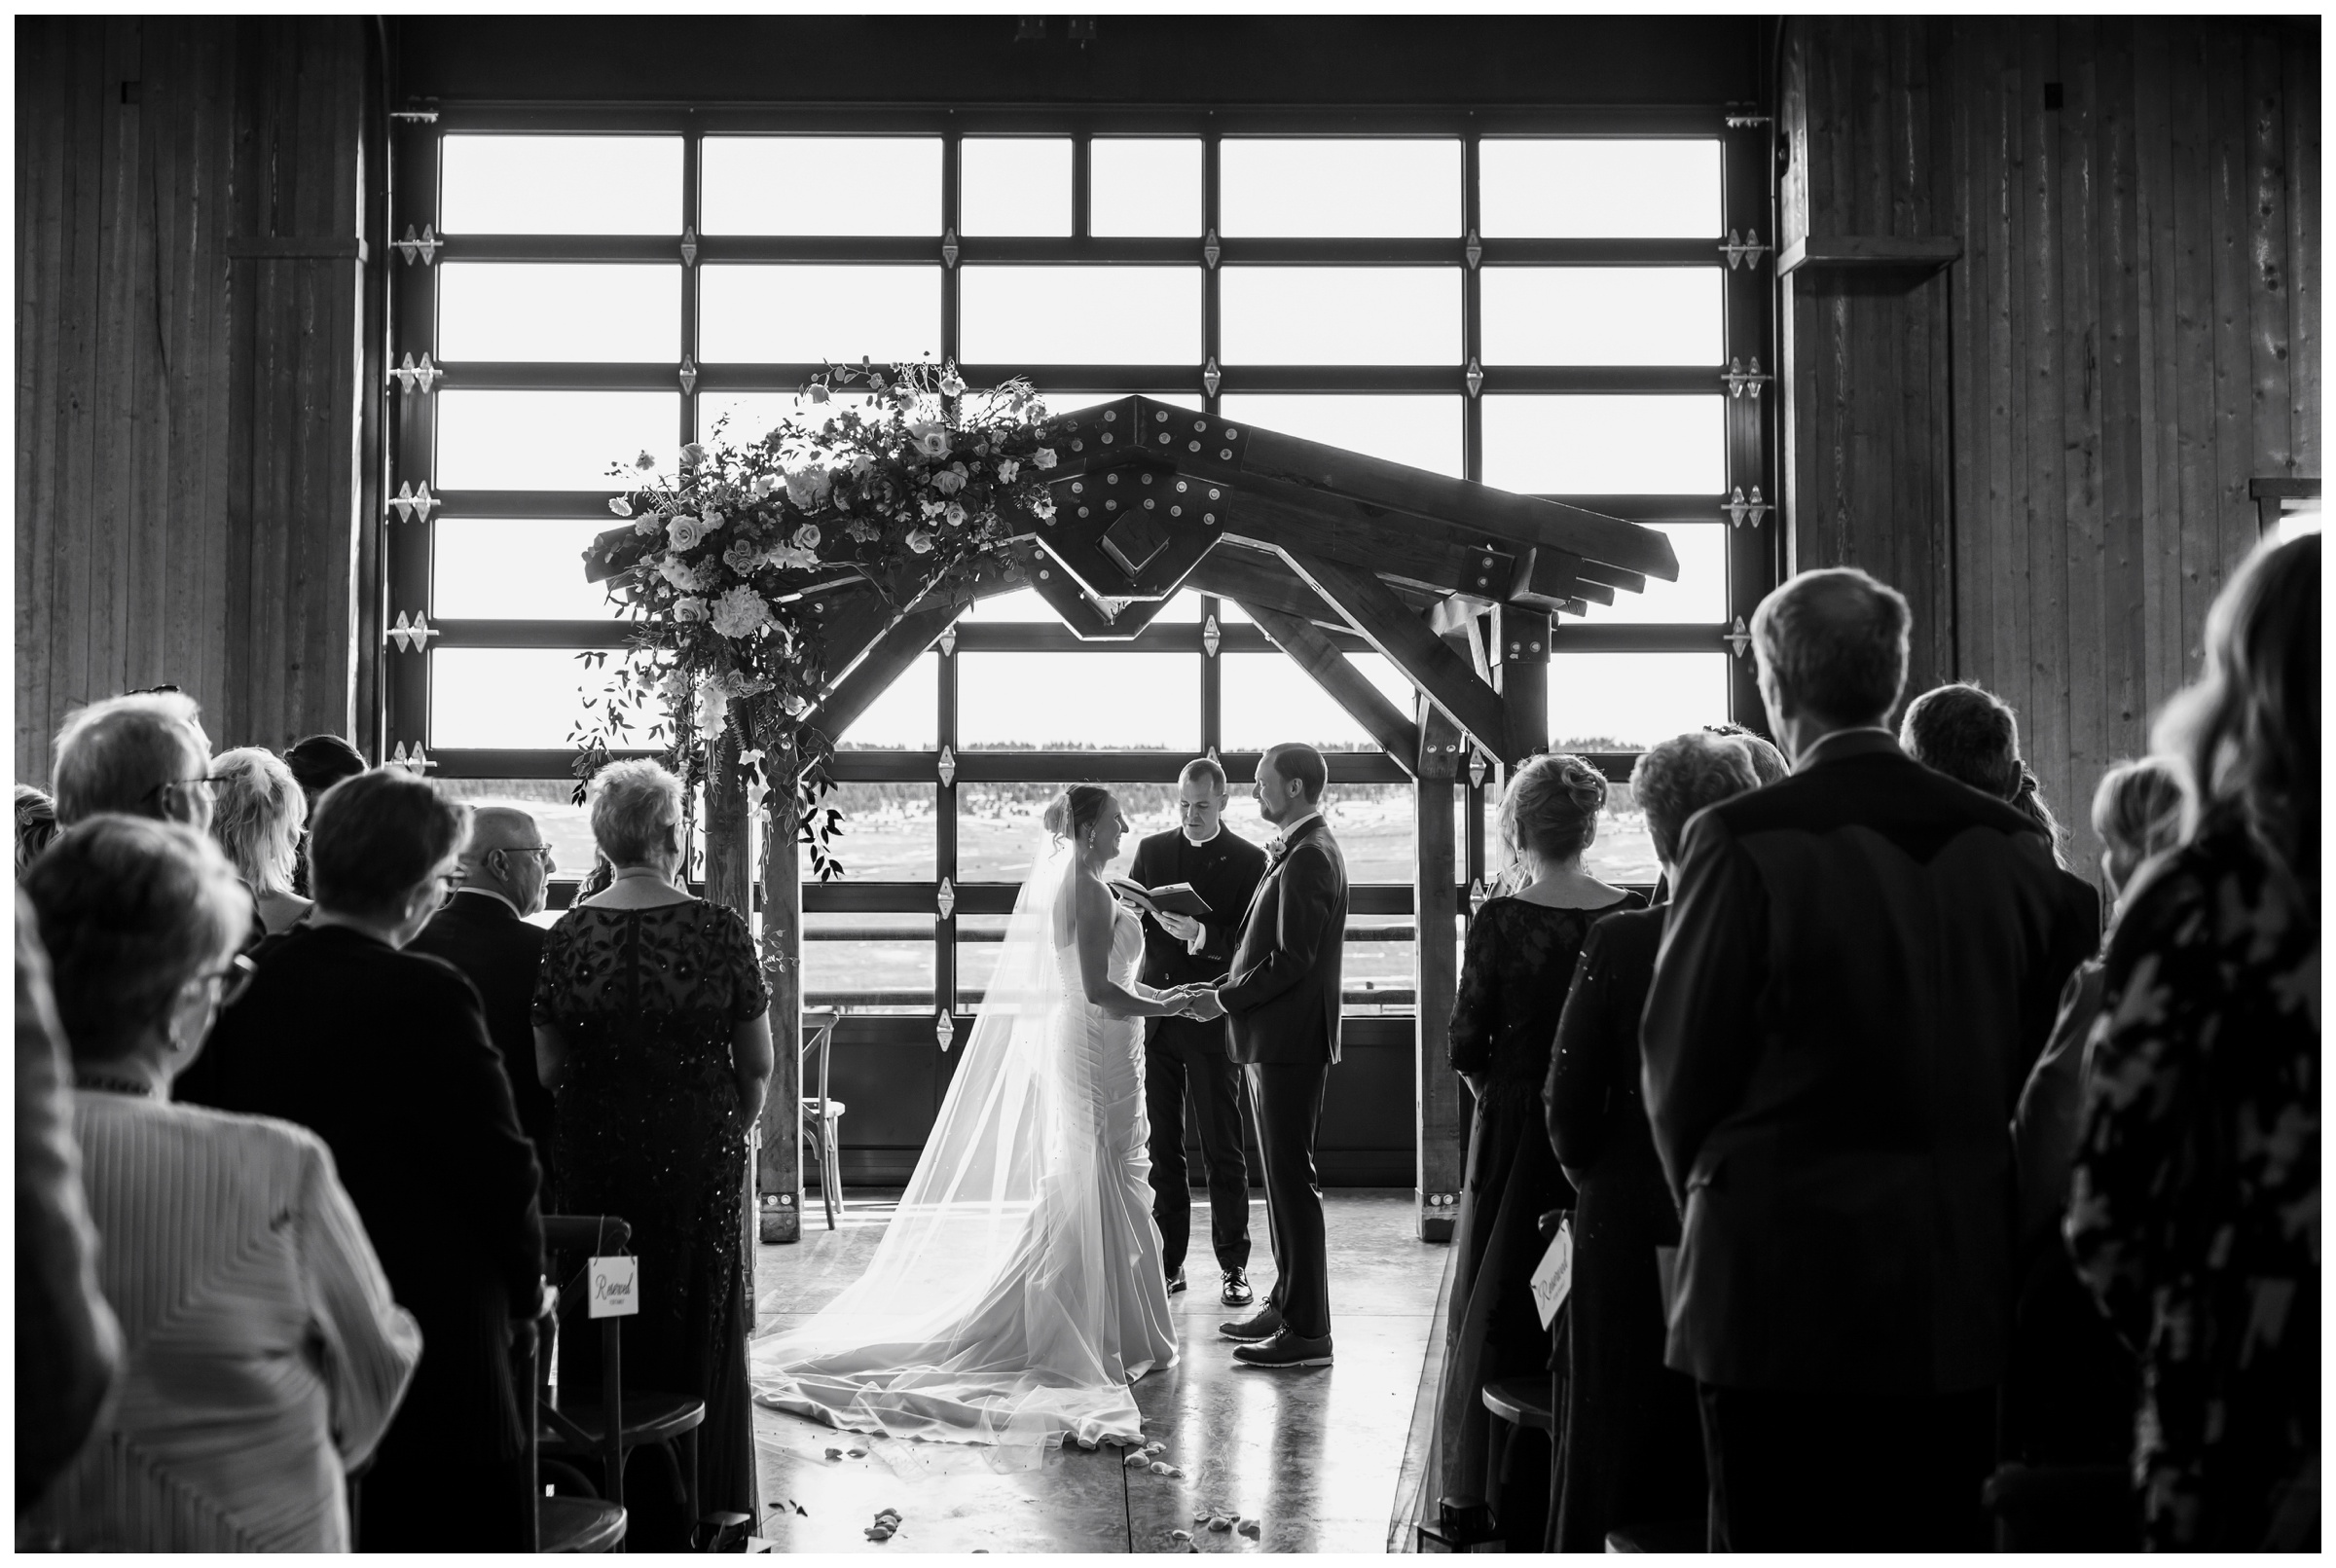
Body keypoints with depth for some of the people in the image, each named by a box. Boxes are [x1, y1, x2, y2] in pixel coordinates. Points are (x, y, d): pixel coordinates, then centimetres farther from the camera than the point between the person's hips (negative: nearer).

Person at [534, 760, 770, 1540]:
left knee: (599, 1330, 14)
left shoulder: (569, 934, -6)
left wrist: (591, 1129, 12)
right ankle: (693, 1512, 22)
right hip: (699, 1156, -1)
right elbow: (758, 1064, -6)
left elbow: (547, 1068, -5)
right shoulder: (719, 929, -10)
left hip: (592, 1158, 1)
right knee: (700, 1323, 13)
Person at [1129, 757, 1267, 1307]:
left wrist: (1201, 935, -24)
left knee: (1223, 1149, 2)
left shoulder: (1249, 860, -1)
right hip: (1154, 1013, 4)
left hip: (1211, 1019, -4)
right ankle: (1169, 1262, 15)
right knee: (1160, 1147, 7)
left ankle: (1234, 1266, 10)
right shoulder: (1151, 850, 11)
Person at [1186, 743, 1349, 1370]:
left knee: (1293, 1182, -5)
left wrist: (1224, 997, -13)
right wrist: (1227, 989, 9)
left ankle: (1307, 1331, 0)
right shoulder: (1298, 851, 15)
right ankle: (1287, 1305, 26)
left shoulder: (1308, 857, -17)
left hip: (1290, 1041, -10)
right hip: (1277, 1040, 10)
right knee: (1284, 1179, 16)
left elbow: (1292, 960, -22)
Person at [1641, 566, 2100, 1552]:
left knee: (1786, 1543, 6)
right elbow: (2041, 1054, 6)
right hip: (1966, 1290, 5)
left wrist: (1705, 1200, 10)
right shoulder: (2011, 844, 1)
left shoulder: (1743, 842, -13)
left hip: (1784, 1285, -5)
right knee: (1944, 1543, 15)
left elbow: (1680, 1065, -8)